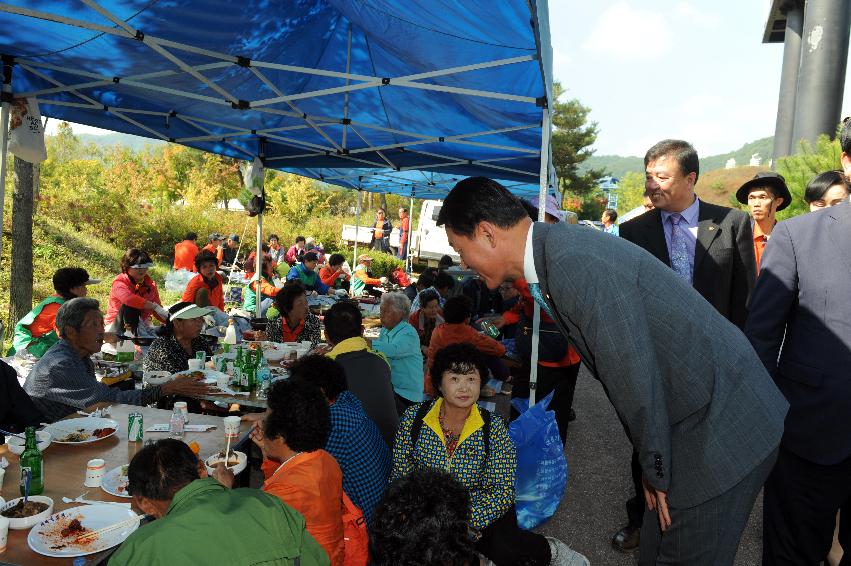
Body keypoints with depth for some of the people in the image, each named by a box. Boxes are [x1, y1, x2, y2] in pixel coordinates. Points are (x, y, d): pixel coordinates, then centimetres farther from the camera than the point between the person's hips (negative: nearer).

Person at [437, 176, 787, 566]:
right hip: (690, 422, 9)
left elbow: (635, 377, -24)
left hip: (723, 431, -8)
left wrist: (655, 471, -9)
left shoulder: (577, 266, -28)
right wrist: (652, 467, 11)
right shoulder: (556, 254, 3)